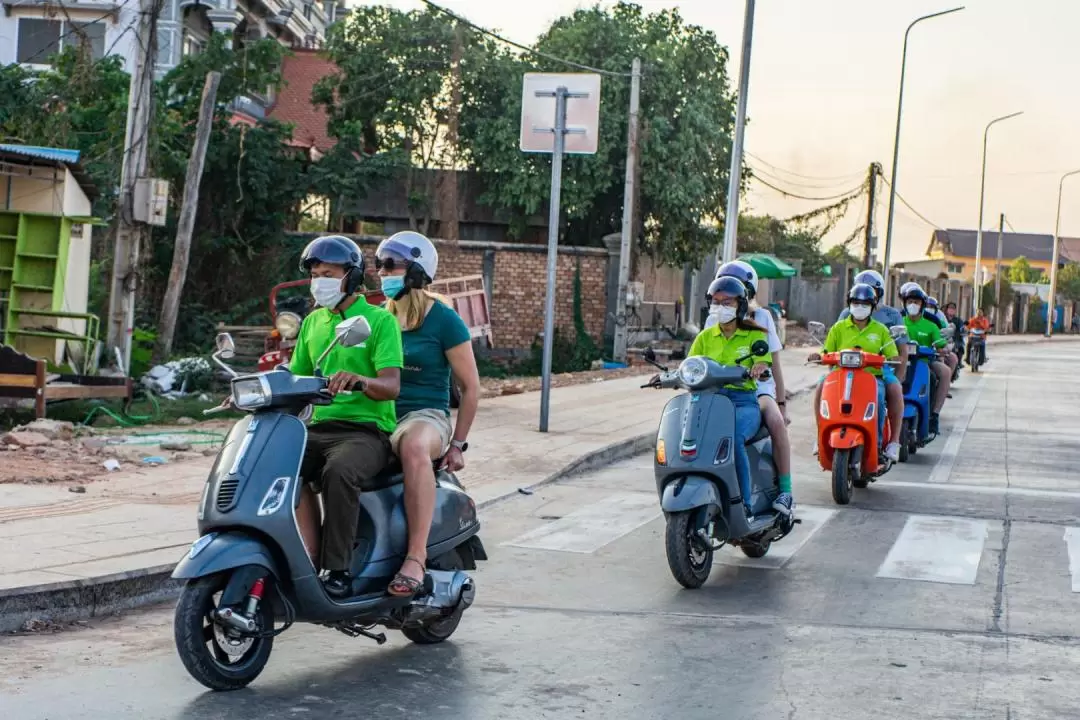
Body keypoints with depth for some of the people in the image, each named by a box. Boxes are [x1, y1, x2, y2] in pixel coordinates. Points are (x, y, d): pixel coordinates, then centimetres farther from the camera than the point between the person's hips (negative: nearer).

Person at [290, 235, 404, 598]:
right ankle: (309, 555, -24)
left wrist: (360, 380, -34)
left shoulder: (379, 320, -1)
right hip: (320, 427, 5)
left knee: (339, 472, -37)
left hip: (367, 429, -5)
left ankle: (337, 570, -27)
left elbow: (392, 385, -13)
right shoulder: (312, 322, 19)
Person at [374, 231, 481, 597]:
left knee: (414, 445, -43)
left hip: (425, 414, -5)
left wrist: (458, 443, -4)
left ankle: (416, 555, -43)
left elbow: (470, 386, 0)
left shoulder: (443, 319, -1)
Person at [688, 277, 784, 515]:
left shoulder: (754, 335, 9)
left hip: (743, 401, -3)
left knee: (733, 438, -36)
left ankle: (744, 503, -29)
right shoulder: (705, 337, 18)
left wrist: (756, 370, -30)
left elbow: (762, 365, -6)